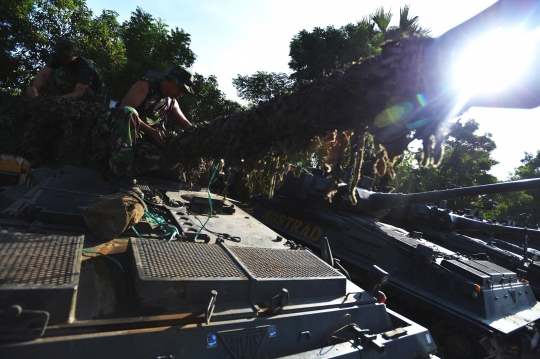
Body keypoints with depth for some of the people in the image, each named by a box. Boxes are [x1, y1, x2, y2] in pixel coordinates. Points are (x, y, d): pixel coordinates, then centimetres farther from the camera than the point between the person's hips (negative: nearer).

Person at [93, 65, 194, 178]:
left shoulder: (171, 102, 11)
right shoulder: (146, 86, -9)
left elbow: (185, 123, 15)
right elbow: (125, 109, -19)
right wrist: (151, 131, -23)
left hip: (134, 138, 5)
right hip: (110, 130, -4)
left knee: (158, 158, -27)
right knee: (129, 112, -40)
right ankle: (122, 166, -39)